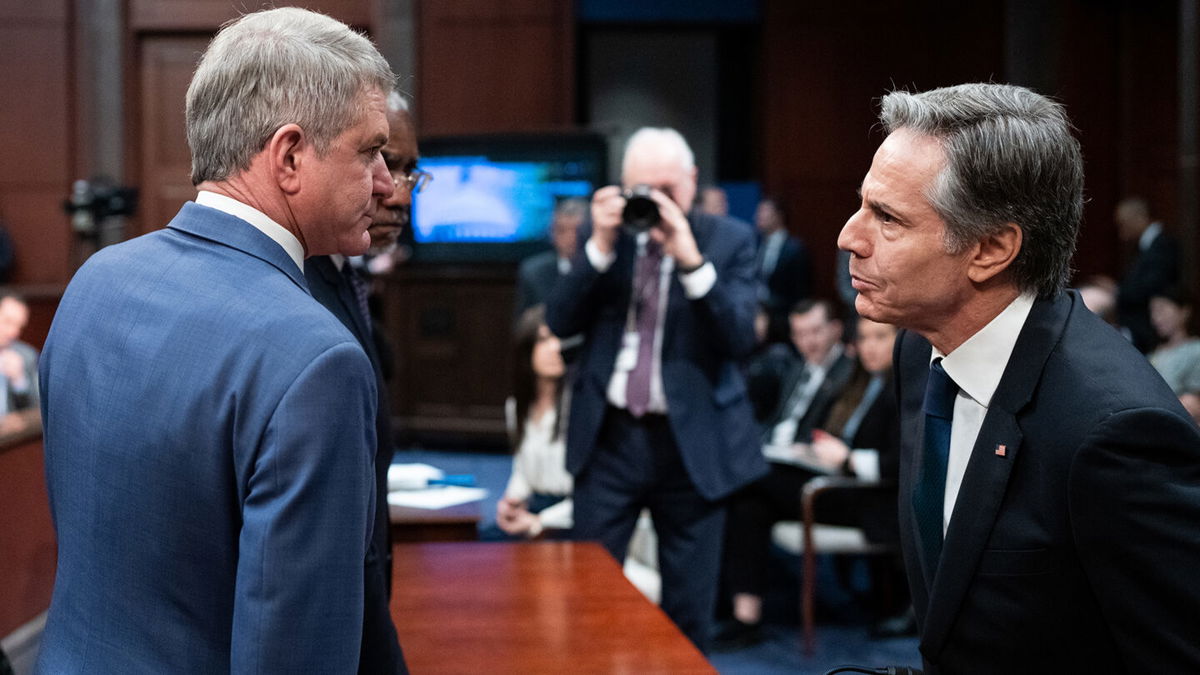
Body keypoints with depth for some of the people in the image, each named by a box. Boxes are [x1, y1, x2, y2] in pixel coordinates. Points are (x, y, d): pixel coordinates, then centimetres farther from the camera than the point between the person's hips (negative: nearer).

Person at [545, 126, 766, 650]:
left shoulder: (730, 240, -3)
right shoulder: (604, 233, 5)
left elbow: (740, 339, -14)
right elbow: (559, 322, -3)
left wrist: (691, 261, -24)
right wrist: (601, 246, -15)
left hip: (692, 442, -2)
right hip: (608, 436, 2)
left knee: (689, 608, 7)